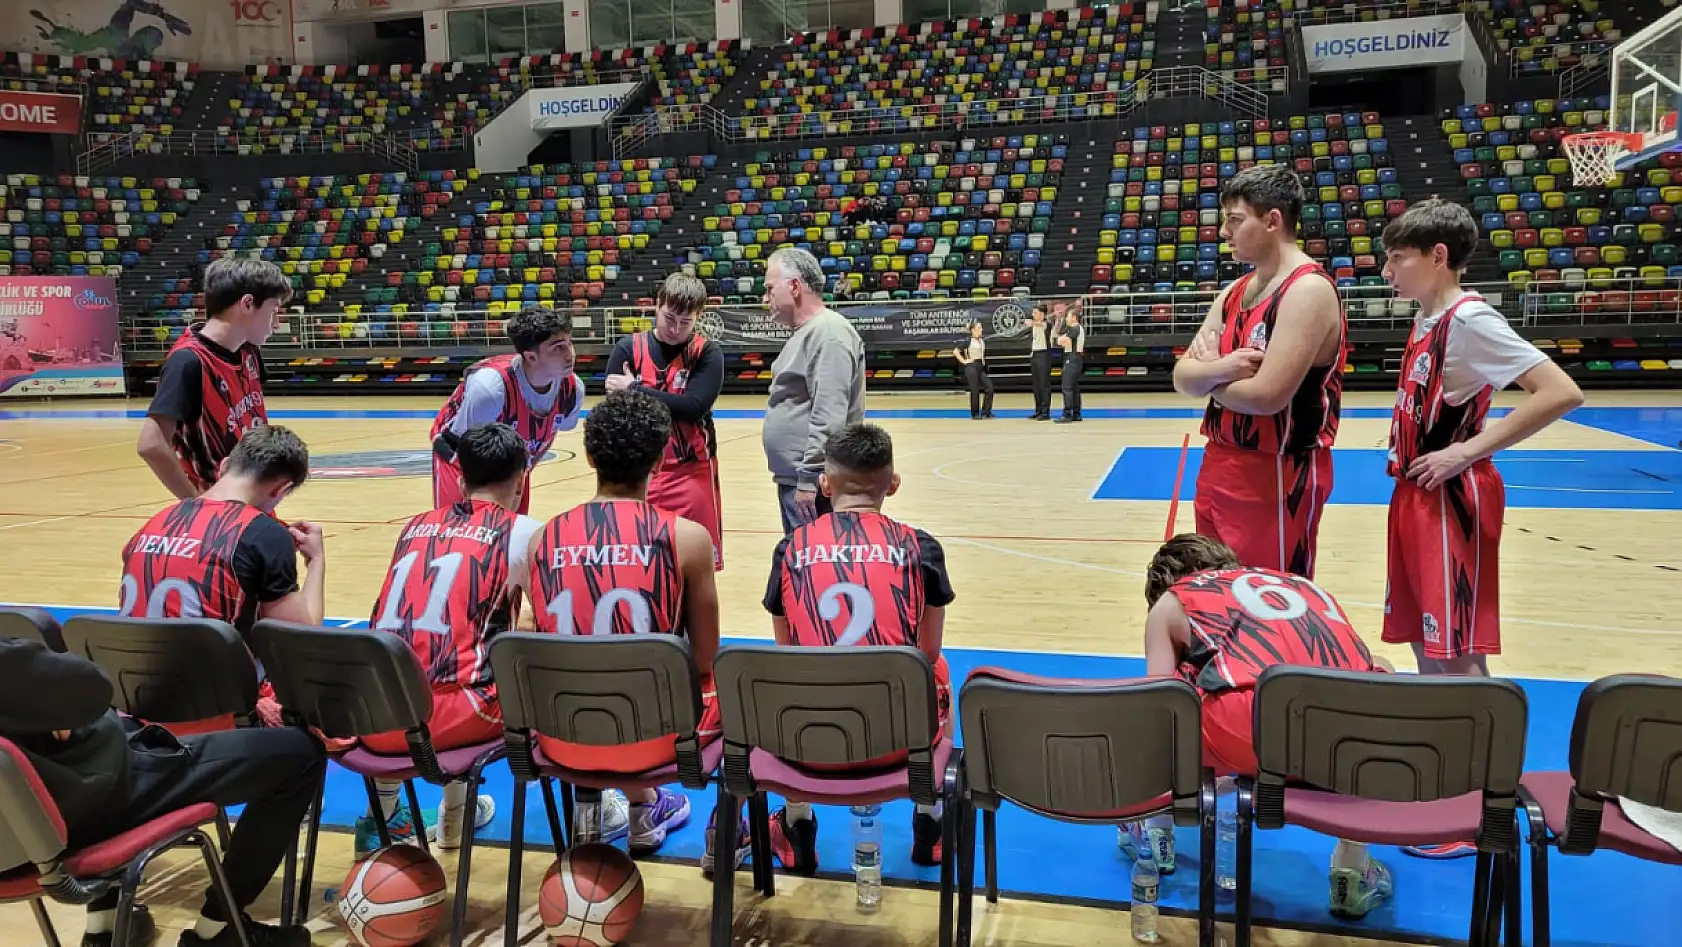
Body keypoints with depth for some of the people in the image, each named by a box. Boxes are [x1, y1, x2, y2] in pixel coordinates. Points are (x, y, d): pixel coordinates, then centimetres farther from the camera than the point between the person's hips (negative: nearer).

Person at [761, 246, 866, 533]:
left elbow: (829, 417, -24)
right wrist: (797, 477, 20)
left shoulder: (829, 332, -16)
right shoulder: (805, 333, 17)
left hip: (814, 483, -10)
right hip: (793, 478, 10)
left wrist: (809, 479, -24)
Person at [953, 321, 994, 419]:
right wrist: (963, 361, -10)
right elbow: (955, 351, -10)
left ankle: (985, 411, 8)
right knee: (975, 391, -2)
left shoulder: (983, 341, 10)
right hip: (971, 367, -6)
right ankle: (975, 414, 11)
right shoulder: (968, 341, -7)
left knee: (989, 388, -3)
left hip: (981, 367, 6)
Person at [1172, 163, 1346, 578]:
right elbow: (1182, 378, 5)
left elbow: (1266, 395, -25)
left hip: (1279, 477, -8)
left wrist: (1208, 376, -6)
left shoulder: (1309, 290, -16)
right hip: (1219, 467, 8)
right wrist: (1219, 368, -17)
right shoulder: (1233, 293, 10)